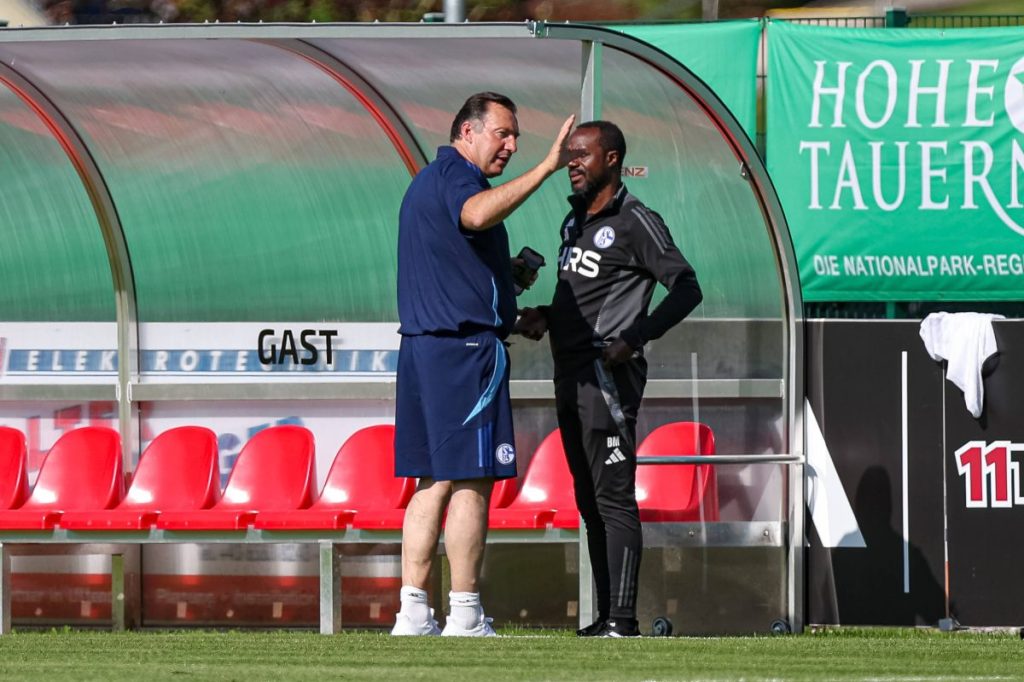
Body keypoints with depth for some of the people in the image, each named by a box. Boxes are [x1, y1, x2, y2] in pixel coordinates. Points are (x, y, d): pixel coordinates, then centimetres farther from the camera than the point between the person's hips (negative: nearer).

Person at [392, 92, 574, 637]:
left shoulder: (427, 181, 23)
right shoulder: (456, 176, -10)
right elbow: (475, 214, -35)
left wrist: (509, 275, 22)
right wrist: (545, 168, -37)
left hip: (422, 346, 10)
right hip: (466, 346, -10)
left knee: (435, 483, 10)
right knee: (470, 482, -8)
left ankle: (413, 612, 7)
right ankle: (465, 618, -10)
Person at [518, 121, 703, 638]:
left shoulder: (635, 222, -9)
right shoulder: (575, 221, 17)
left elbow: (685, 289, -13)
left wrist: (633, 340, -19)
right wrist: (544, 316, 9)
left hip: (608, 376, -9)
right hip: (570, 377, 9)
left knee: (613, 496, -12)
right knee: (590, 500, 9)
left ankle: (622, 619, -15)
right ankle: (606, 615, 12)